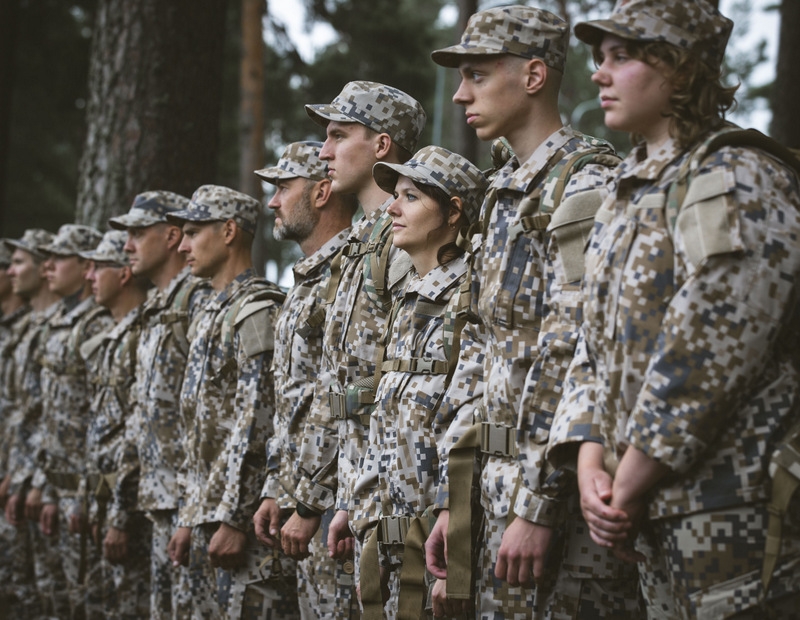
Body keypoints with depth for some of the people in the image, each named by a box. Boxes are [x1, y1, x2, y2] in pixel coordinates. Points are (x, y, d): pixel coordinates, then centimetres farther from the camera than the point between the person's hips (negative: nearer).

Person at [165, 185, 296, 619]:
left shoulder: (256, 310, -12)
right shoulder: (212, 314, 20)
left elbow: (257, 423, -19)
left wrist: (233, 518, -21)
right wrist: (189, 517, 19)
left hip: (243, 521, -10)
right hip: (210, 517, 10)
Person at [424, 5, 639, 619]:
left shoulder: (584, 185, -11)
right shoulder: (505, 193, 18)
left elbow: (574, 356, -19)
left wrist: (537, 506, -22)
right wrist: (452, 501, 16)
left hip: (557, 487, -9)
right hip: (498, 483, 9)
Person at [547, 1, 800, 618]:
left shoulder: (734, 182, -13)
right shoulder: (630, 192, 15)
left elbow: (702, 360, -20)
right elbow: (596, 347, 14)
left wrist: (631, 488, -14)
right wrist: (590, 461, -2)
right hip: (658, 521, 8)